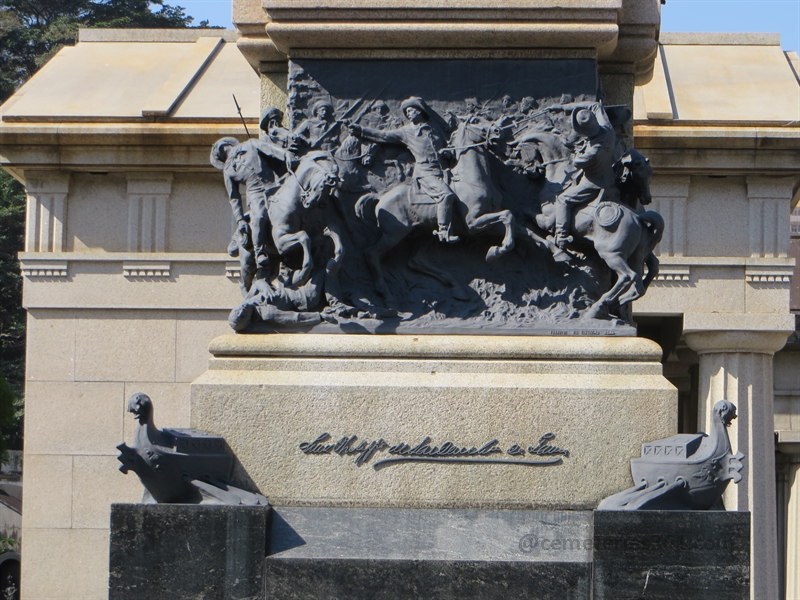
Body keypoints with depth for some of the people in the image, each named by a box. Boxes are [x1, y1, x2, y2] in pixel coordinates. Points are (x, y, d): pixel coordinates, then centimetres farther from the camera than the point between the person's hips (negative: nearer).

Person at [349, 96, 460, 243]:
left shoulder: (434, 130, 22)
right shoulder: (407, 132, 11)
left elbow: (444, 147, 36)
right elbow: (384, 136, 11)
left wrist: (446, 152, 14)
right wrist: (361, 131, 9)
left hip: (441, 174, 6)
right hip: (425, 174, -6)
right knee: (446, 194, -25)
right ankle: (444, 232, -22)